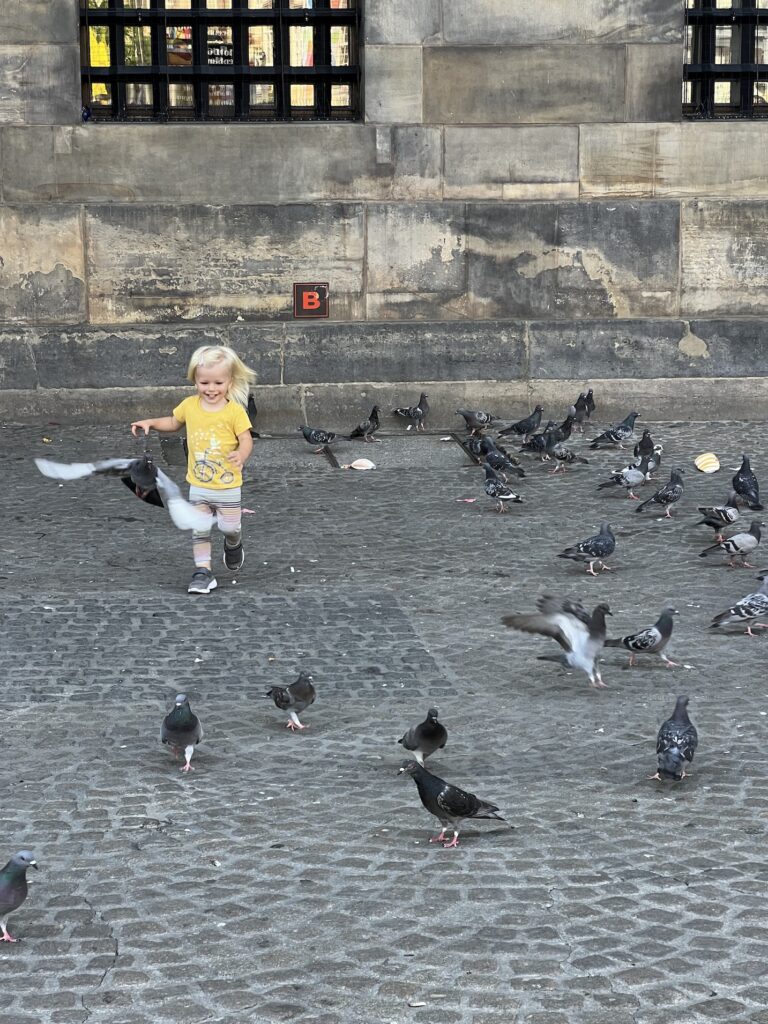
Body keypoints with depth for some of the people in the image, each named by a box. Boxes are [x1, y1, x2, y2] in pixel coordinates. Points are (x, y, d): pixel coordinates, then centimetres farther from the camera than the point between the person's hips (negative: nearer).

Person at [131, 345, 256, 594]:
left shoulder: (235, 411, -14)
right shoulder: (190, 405, -2)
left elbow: (246, 439, -17)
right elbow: (173, 423, 16)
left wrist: (241, 454, -38)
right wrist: (150, 423, 3)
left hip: (227, 486, -3)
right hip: (198, 486, 3)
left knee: (229, 527, 3)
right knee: (200, 531, 5)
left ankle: (233, 544, 37)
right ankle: (203, 572, 12)